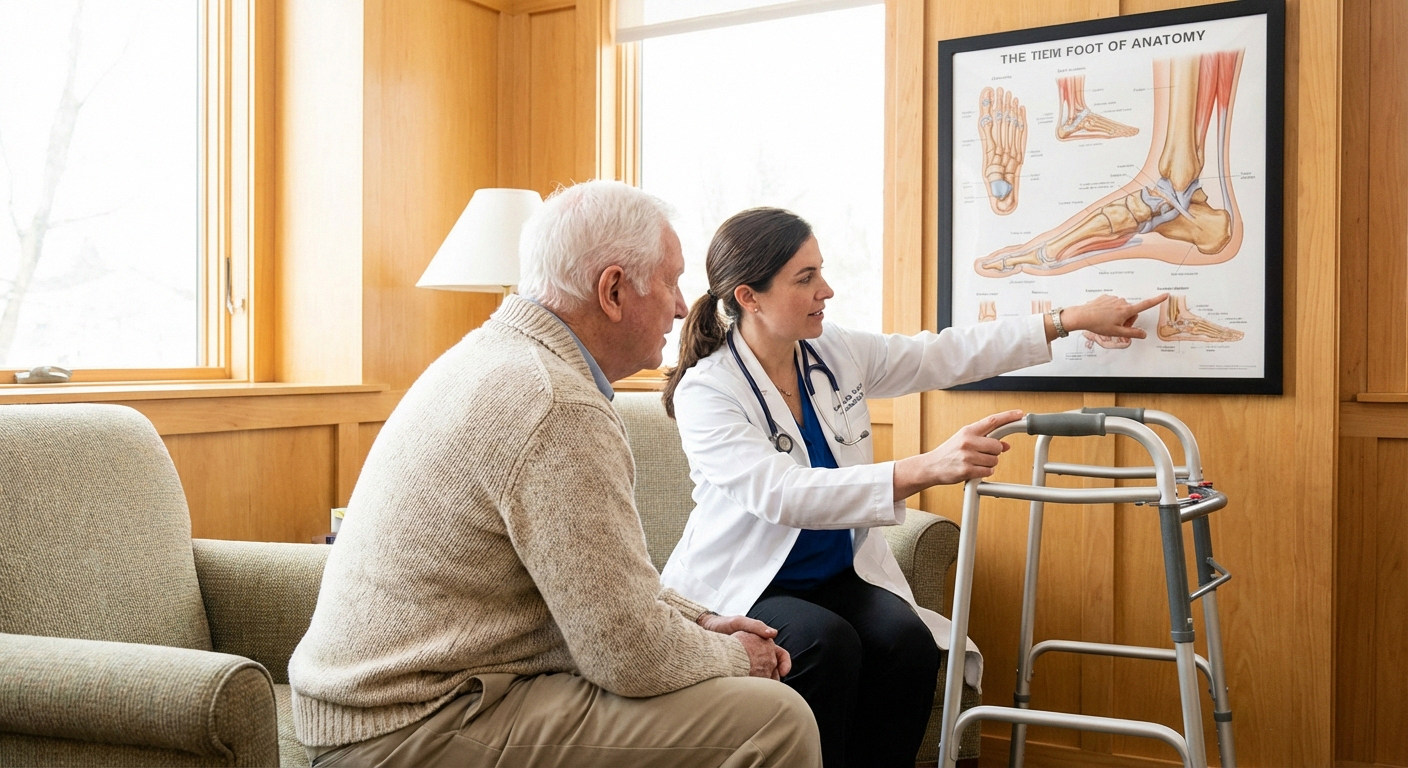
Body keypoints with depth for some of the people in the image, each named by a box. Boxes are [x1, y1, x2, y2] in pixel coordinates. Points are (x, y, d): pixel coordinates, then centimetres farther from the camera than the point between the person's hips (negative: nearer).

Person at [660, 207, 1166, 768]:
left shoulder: (837, 354, 0)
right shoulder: (704, 390, -18)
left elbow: (947, 355, 6)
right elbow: (781, 494, -32)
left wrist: (1073, 320, 2)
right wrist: (926, 469, -41)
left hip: (837, 574, 5)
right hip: (739, 592, -5)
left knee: (908, 640, -23)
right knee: (827, 643, -32)